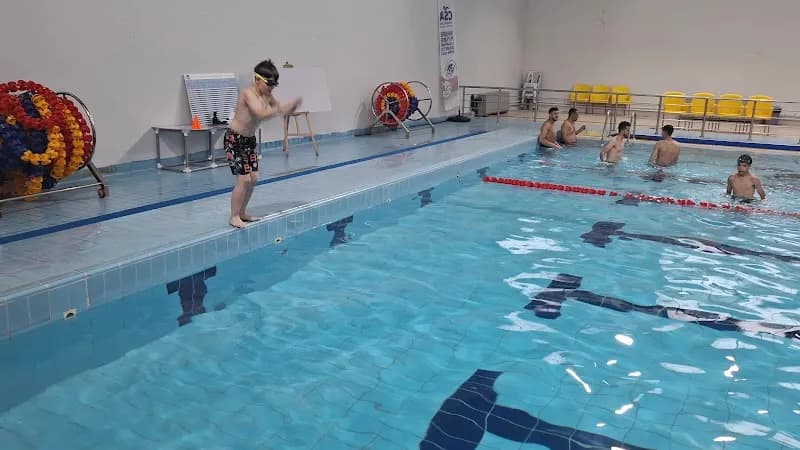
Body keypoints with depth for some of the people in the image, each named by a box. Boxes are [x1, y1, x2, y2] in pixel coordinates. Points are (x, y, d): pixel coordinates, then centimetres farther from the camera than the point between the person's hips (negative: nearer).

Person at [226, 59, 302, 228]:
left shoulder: (267, 96, 0)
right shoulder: (248, 93, -23)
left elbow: (283, 111, 6)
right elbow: (262, 114, -39)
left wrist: (294, 104, -13)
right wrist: (280, 108, -42)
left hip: (250, 139, 8)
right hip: (234, 139, -8)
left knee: (253, 178, 7)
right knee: (244, 179, -10)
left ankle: (242, 212, 22)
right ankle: (234, 217, 3)